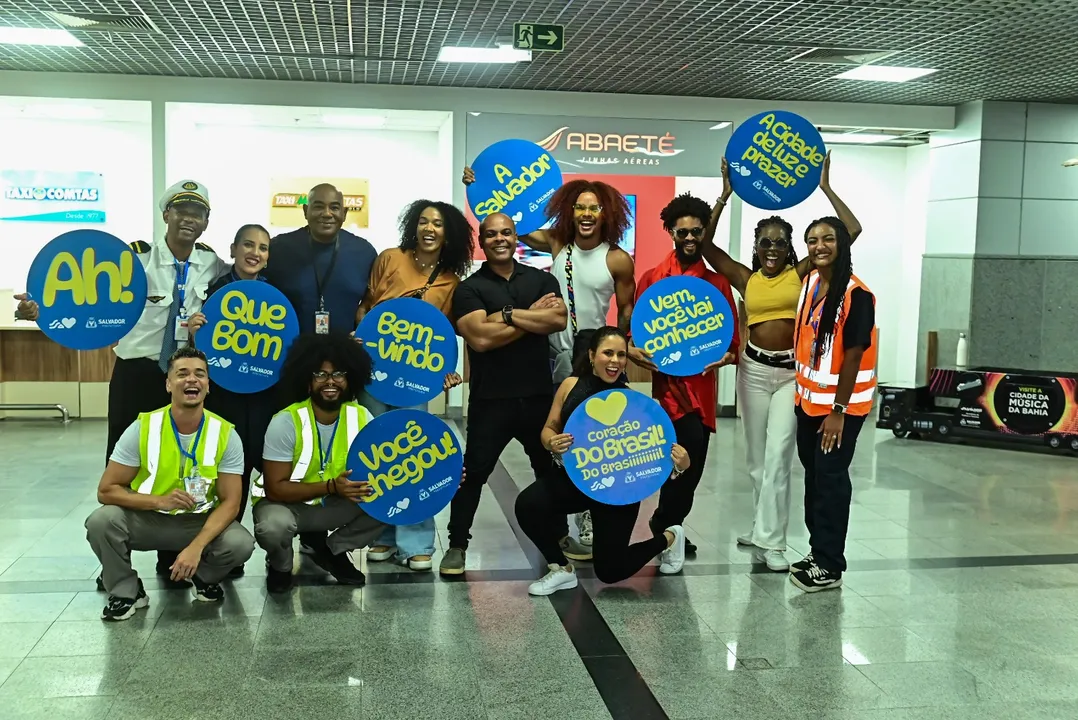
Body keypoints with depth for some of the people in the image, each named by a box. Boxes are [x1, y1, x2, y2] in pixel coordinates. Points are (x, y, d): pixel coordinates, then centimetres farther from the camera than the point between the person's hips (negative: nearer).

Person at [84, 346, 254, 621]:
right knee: (101, 521, -28)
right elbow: (106, 491, -12)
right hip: (148, 519, 0)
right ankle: (127, 592, -2)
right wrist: (159, 500, -29)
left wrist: (196, 547, -30)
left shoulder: (226, 434, -13)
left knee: (240, 544, -28)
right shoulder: (142, 428, -14)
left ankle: (203, 576, 8)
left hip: (201, 522, 0)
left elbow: (230, 502, -14)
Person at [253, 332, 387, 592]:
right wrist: (331, 487, -34)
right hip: (286, 503, -4)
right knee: (274, 527, -37)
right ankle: (280, 566, 2)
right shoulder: (285, 422, -23)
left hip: (335, 504, 4)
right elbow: (275, 489, -24)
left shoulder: (361, 417, -11)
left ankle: (333, 551, 8)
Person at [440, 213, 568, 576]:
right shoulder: (470, 288, -4)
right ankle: (457, 545, 12)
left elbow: (559, 320, -12)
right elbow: (481, 338, -18)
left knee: (551, 468, 18)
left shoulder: (541, 279, 6)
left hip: (539, 395, 3)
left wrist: (508, 314, -17)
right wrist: (533, 316, -12)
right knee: (473, 472, 0)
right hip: (491, 399, -3)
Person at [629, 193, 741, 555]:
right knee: (690, 452, -17)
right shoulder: (653, 278, 3)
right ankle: (667, 526, 0)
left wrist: (728, 355, -12)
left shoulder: (717, 282, 9)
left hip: (703, 382, 4)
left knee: (692, 461, 6)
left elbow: (731, 333, 9)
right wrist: (634, 351, -18)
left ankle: (666, 525, 23)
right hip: (669, 379, -4)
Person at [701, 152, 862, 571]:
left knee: (777, 455, -7)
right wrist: (725, 196, -8)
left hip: (792, 371, -3)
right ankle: (764, 526, 29)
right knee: (756, 456, 13)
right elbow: (706, 245, -5)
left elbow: (852, 232, -7)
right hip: (754, 369, 3)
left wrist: (825, 188, -7)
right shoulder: (745, 279, 3)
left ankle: (772, 540, -1)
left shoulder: (801, 274, -2)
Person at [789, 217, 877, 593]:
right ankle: (818, 550, 25)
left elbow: (853, 356, -18)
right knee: (813, 474, 14)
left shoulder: (857, 295, -18)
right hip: (809, 399, 8)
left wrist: (838, 411, -18)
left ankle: (829, 565, 6)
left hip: (841, 403, -8)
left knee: (830, 478, -2)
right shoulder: (810, 282, 5)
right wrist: (803, 392, 13)